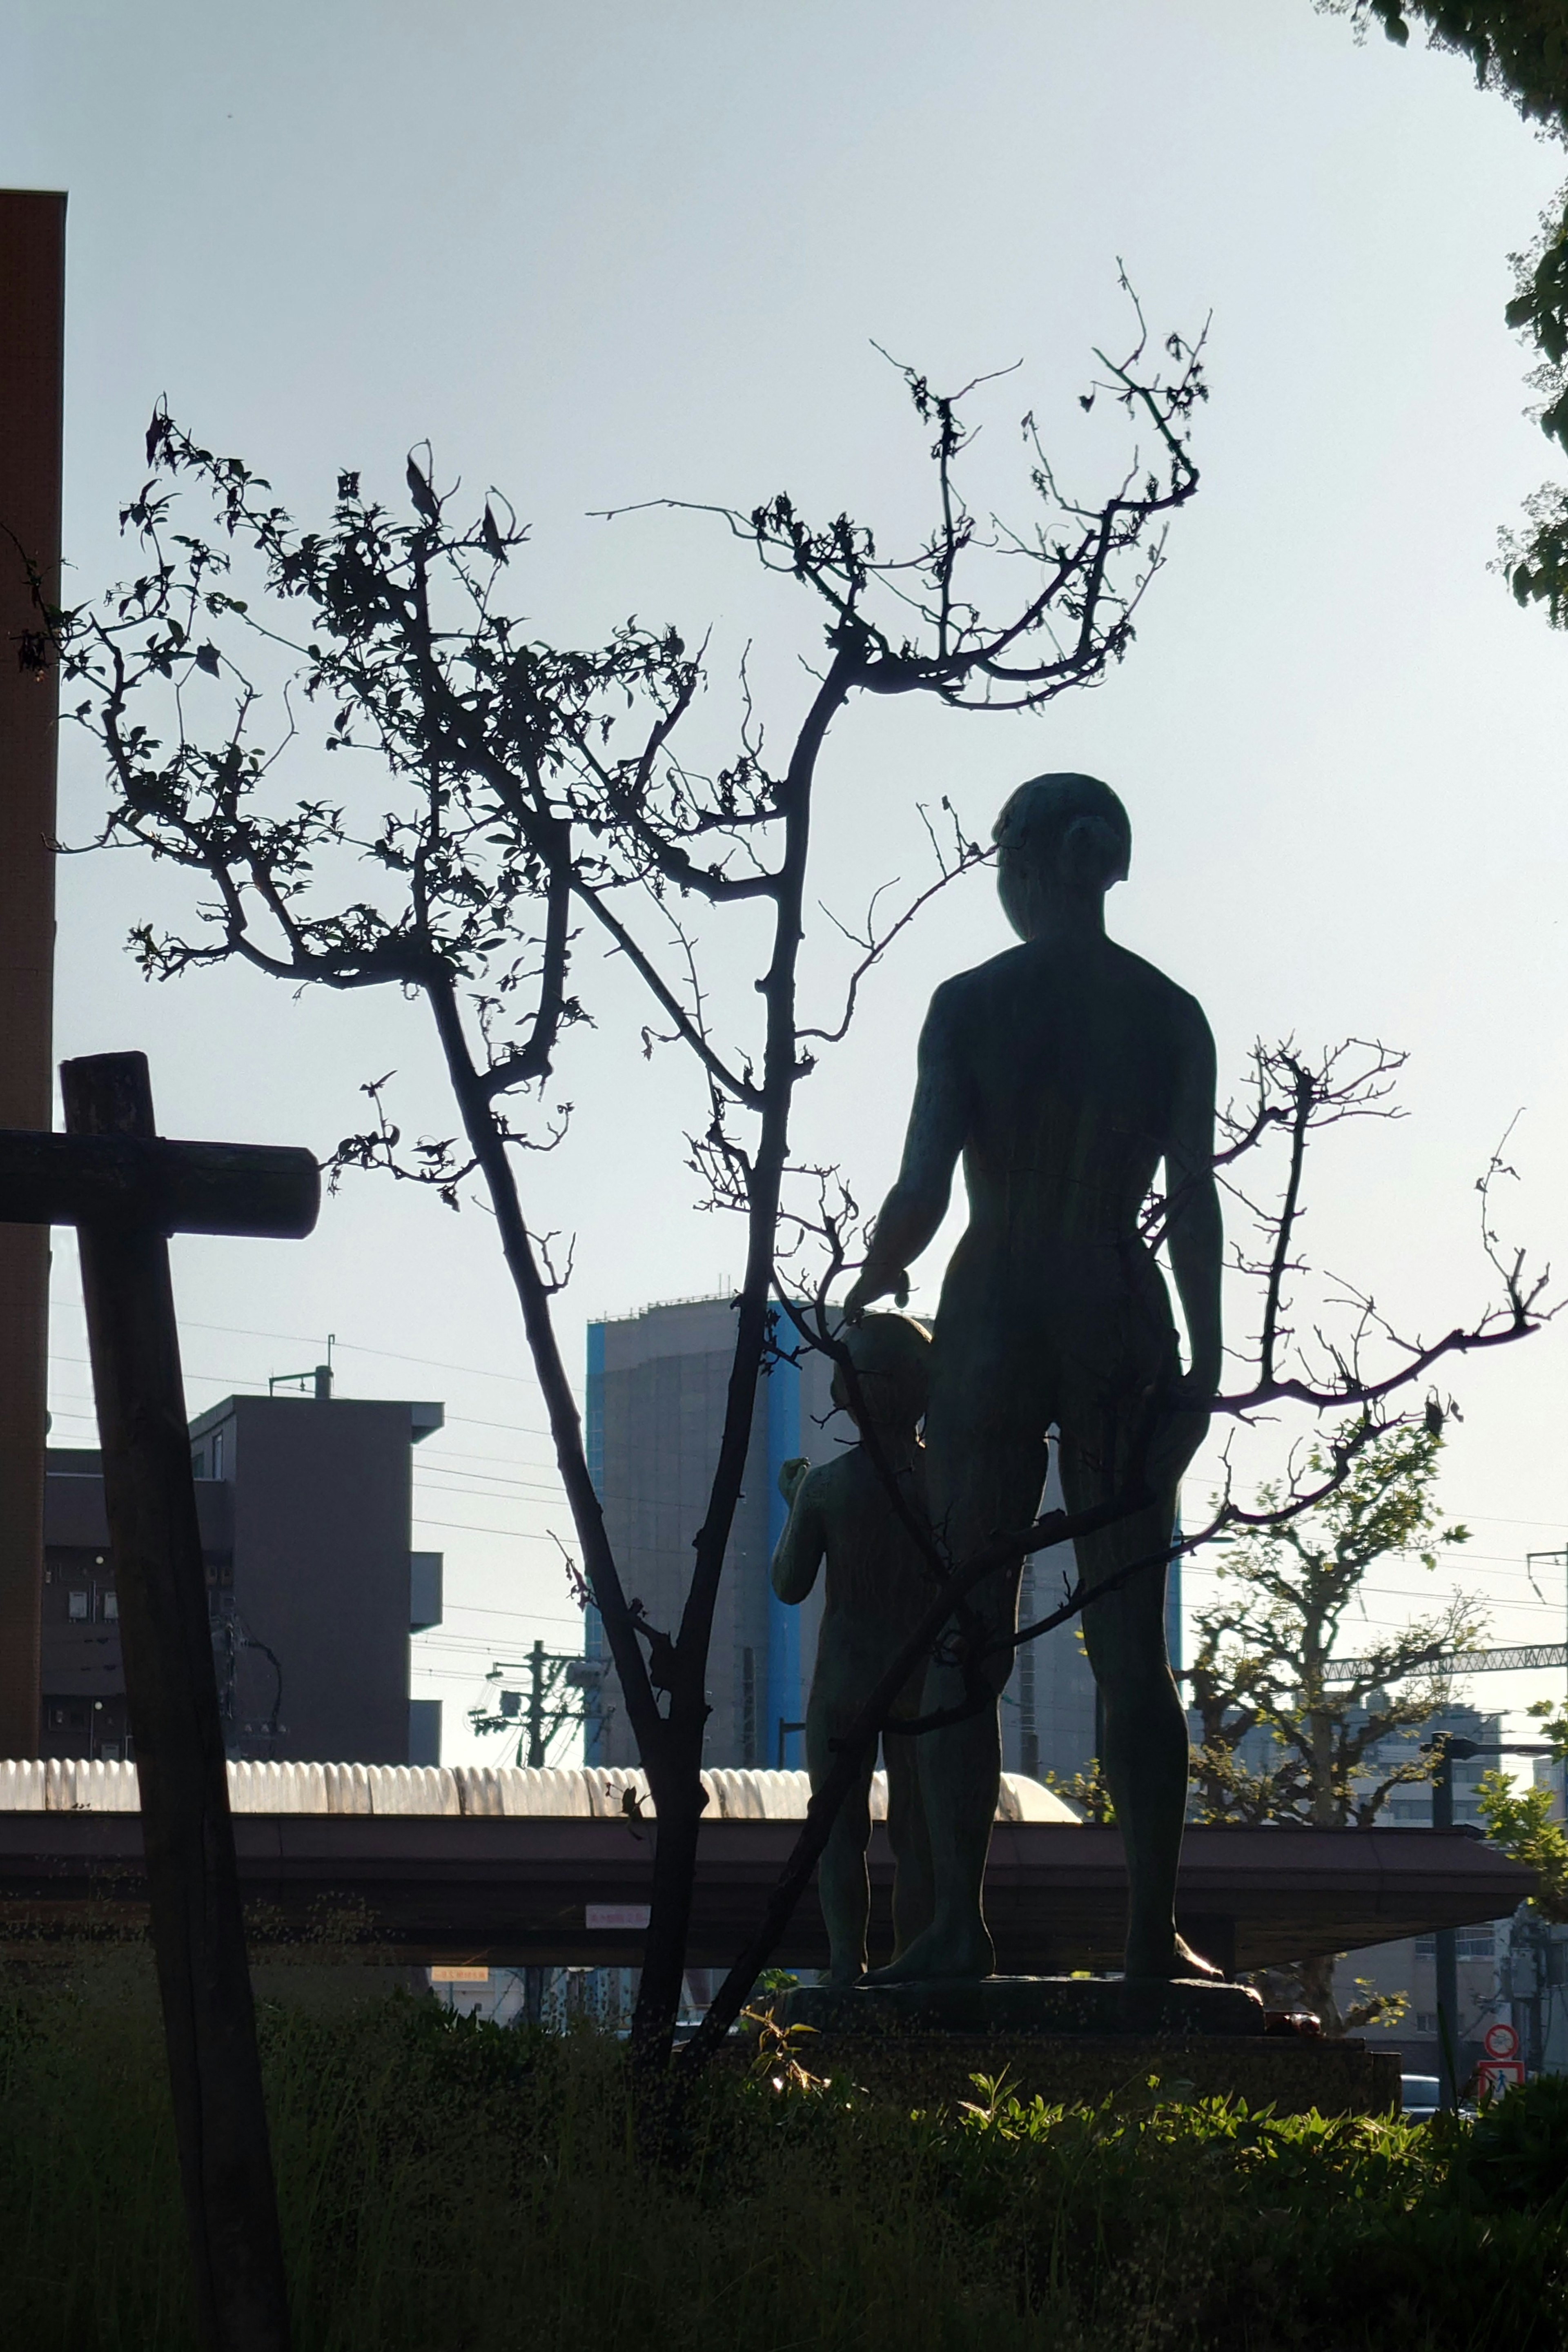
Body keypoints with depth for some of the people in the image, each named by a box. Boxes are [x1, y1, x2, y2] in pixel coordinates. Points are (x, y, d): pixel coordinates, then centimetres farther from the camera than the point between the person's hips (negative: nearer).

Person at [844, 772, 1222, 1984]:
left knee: (967, 1642, 2)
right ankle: (1154, 1928, -1)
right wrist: (1206, 1360, 2)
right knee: (1132, 1641, 4)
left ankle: (960, 1921, -5)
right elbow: (1194, 1198, -1)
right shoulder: (1172, 1015, 3)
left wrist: (873, 1283, 10)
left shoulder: (970, 1004, -4)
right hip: (1122, 1319, 2)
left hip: (994, 1317, -2)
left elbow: (923, 1189, -9)